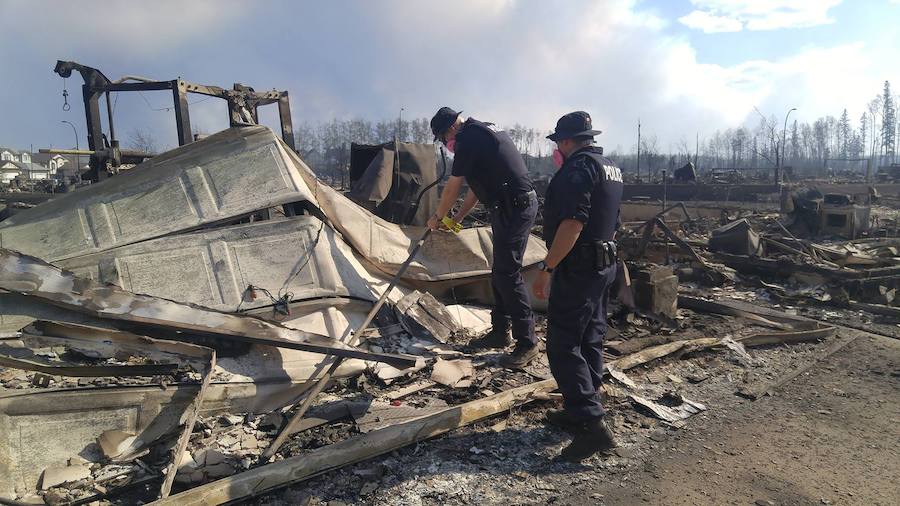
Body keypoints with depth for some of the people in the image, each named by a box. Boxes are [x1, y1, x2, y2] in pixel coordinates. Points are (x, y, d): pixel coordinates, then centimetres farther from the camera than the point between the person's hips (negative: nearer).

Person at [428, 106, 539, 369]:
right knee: (500, 271, 15)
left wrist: (438, 216, 9)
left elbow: (452, 187, -6)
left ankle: (527, 342, -2)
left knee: (508, 274, -8)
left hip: (513, 208, -10)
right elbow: (478, 185, 25)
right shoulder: (484, 131, 20)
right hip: (520, 204, 10)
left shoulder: (468, 139, -12)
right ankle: (500, 331, 24)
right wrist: (458, 217, 26)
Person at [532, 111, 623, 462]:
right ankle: (579, 411, 26)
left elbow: (573, 222, -25)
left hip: (577, 269, -10)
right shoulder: (611, 168, 17)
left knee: (563, 347, -7)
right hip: (605, 264, 10)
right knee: (590, 341, 15)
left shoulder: (579, 167, -15)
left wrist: (548, 268, -23)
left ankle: (592, 424, -9)